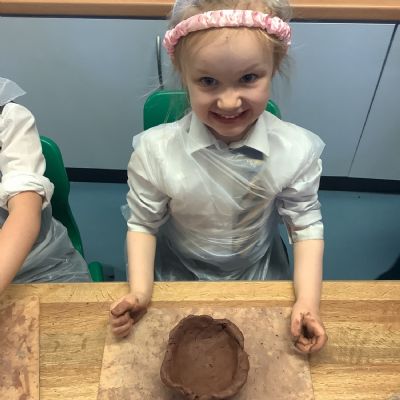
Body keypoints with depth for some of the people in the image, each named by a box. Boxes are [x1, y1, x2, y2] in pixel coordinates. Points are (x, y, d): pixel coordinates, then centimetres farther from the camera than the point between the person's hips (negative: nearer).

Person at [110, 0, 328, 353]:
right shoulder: (155, 150, -25)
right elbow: (142, 224, -11)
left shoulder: (297, 150, -23)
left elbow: (306, 225, -11)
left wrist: (308, 301, -19)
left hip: (261, 279, 1)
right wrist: (140, 290, -22)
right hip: (178, 280, 0)